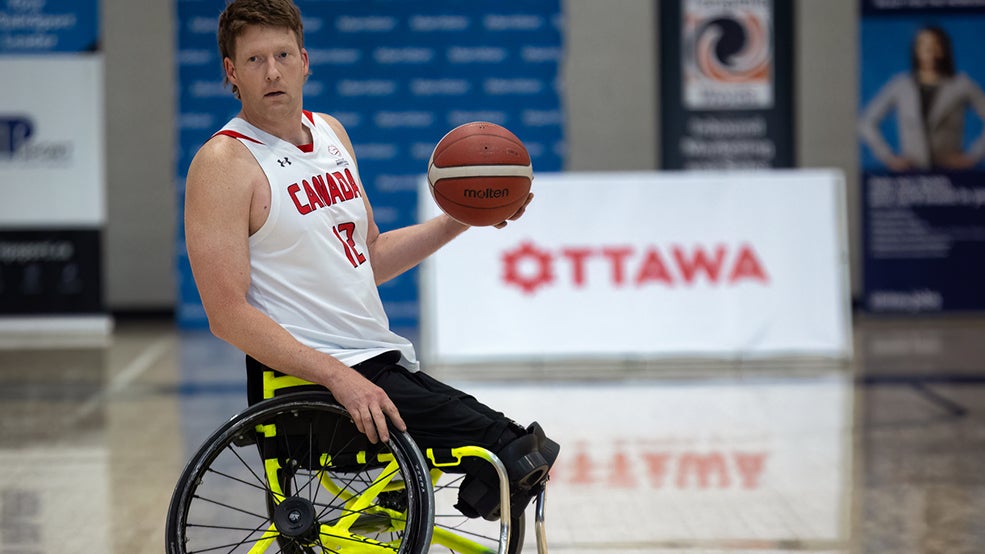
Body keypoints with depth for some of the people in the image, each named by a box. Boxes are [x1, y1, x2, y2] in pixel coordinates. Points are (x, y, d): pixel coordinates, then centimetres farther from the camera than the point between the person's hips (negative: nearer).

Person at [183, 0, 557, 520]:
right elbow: (228, 314, -18)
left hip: (384, 364, 8)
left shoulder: (331, 133, 14)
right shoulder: (225, 162, -10)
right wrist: (338, 377, -26)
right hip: (307, 380, -8)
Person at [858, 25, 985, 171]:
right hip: (911, 172, 1)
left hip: (950, 170, -1)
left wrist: (973, 156, -3)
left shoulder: (962, 85, 5)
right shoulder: (900, 86, 8)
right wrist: (888, 157, 4)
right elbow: (865, 123, 12)